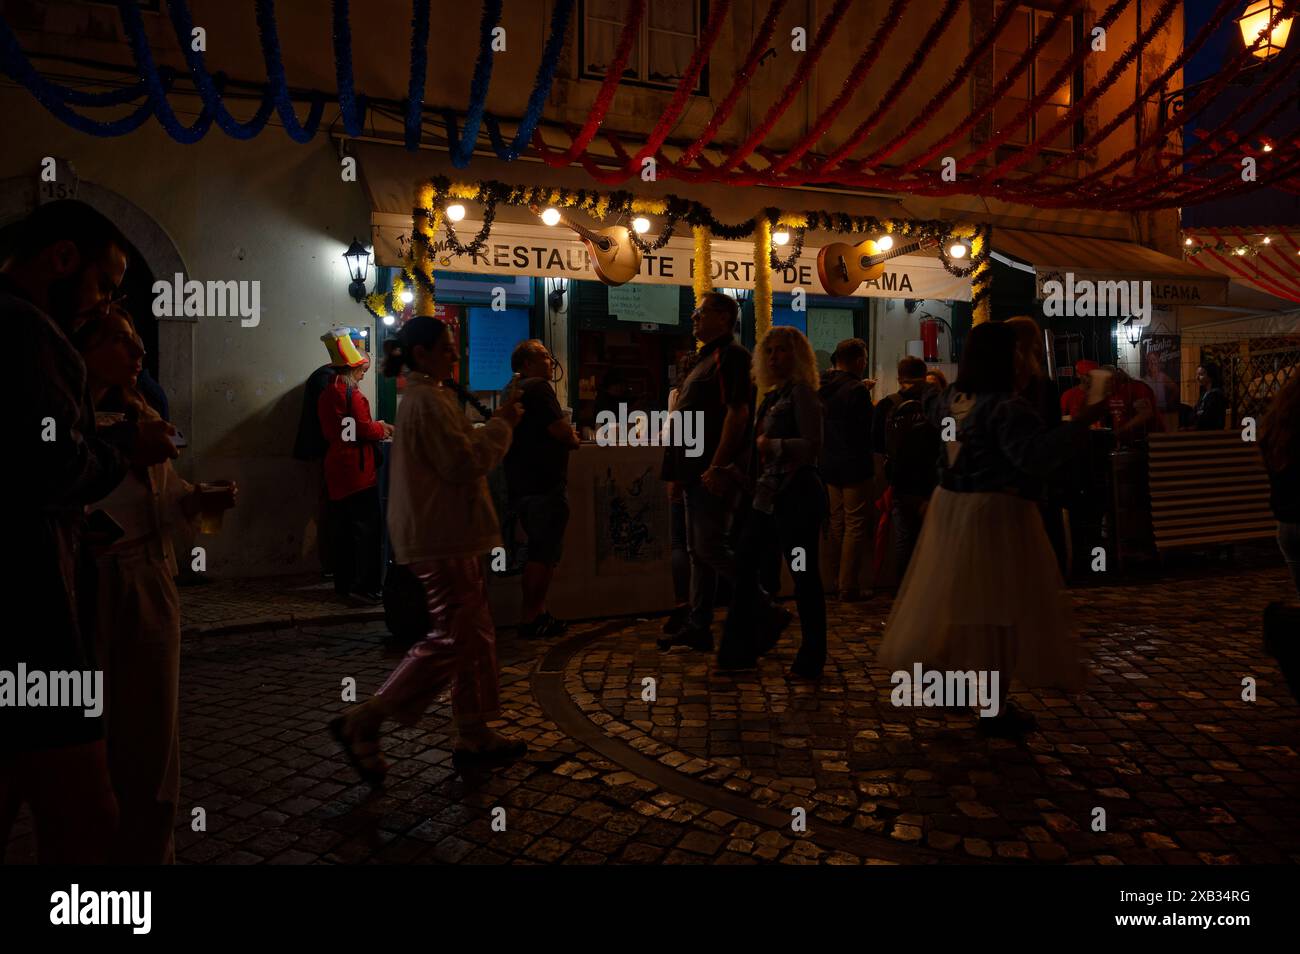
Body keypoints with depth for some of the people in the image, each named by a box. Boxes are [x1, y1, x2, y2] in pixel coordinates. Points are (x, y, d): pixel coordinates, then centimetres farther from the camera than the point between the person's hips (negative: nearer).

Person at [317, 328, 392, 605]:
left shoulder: (327, 393, 14)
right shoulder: (351, 393, -13)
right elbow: (364, 429, -16)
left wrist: (375, 427, 17)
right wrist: (382, 430, 4)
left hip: (336, 470, 9)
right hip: (358, 471, -9)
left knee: (342, 530, 13)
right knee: (366, 530, -5)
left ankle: (344, 584, 20)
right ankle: (364, 588, -4)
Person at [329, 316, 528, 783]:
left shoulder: (426, 396, 19)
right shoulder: (427, 401, -16)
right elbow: (464, 463, -21)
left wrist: (497, 421, 11)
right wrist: (501, 423, -11)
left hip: (449, 535, 11)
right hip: (442, 539, -11)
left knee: (476, 634, 13)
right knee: (450, 640, -7)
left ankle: (474, 734, 21)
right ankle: (362, 722, 0)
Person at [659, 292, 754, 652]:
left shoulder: (731, 355, -10)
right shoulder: (706, 358, 21)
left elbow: (738, 413, -21)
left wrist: (718, 467, -25)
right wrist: (679, 472, 19)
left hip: (714, 474, -10)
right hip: (697, 473, 10)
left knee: (710, 548, -9)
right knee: (698, 552, 11)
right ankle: (698, 628, 19)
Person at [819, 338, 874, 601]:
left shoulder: (821, 387, 5)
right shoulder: (857, 389, -17)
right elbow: (866, 431, -14)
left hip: (829, 465, 8)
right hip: (853, 466, -8)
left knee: (837, 522, 16)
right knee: (855, 525, -1)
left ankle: (837, 582, 23)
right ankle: (848, 586, 1)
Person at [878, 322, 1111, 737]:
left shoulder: (951, 398, 5)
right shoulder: (1005, 407, -20)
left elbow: (931, 409, 28)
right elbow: (1039, 455, -29)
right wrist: (1085, 419, -25)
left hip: (950, 506, 8)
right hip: (995, 514, -8)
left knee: (954, 596, 18)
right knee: (997, 605, 1)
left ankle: (942, 673, 29)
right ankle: (995, 708, 9)